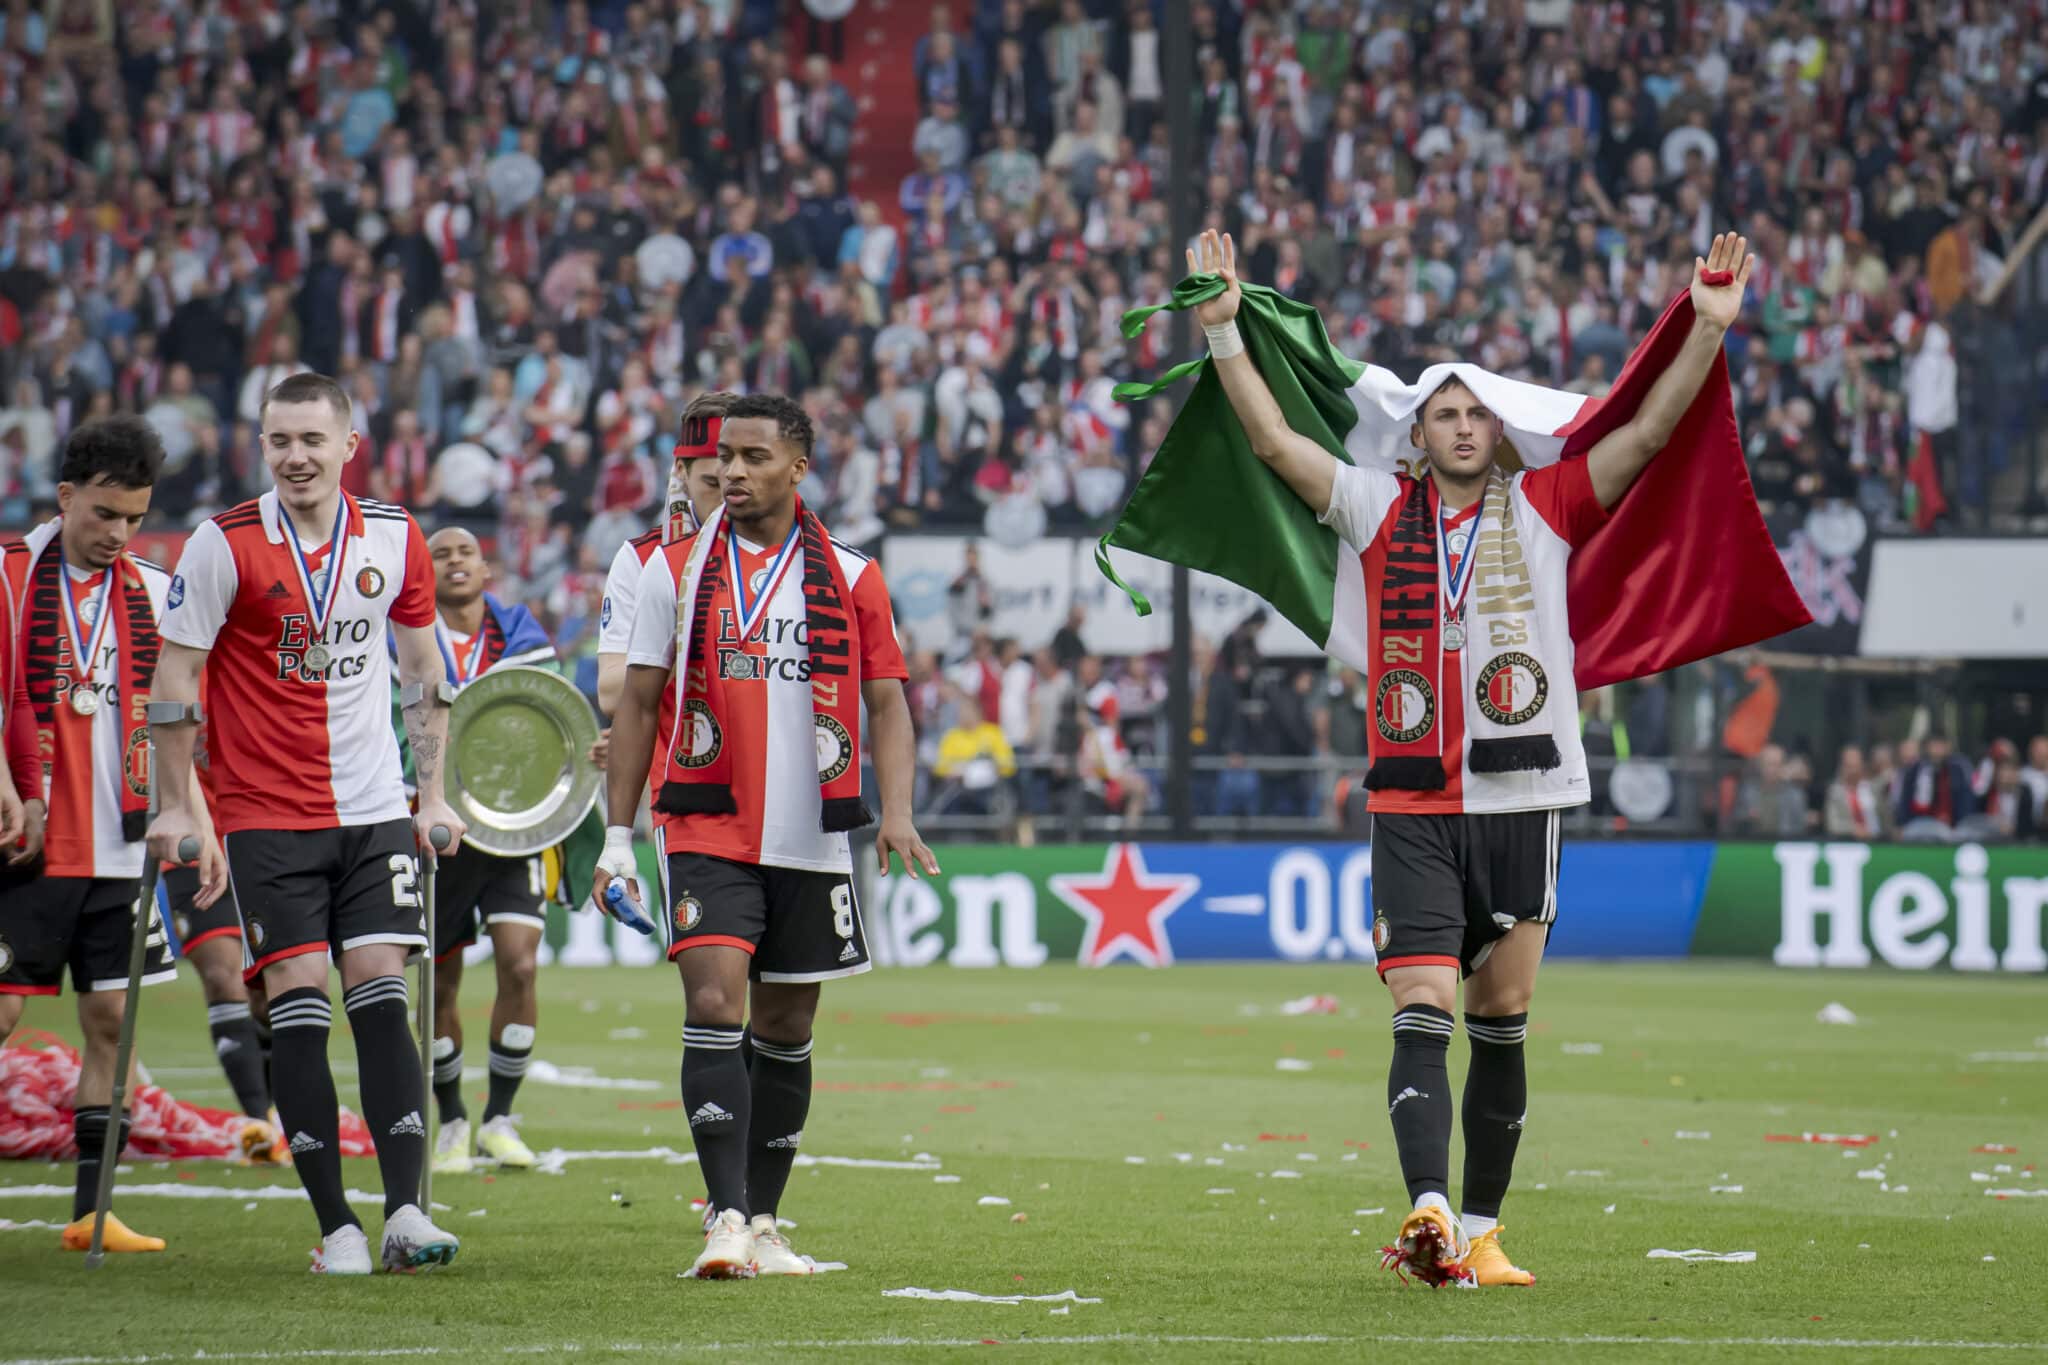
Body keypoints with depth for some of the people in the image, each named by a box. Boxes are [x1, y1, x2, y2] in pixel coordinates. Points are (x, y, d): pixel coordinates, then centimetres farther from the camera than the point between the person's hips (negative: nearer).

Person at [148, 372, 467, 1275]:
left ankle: (404, 1210, -8)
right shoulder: (225, 545, -8)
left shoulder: (395, 539, 3)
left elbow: (423, 668, 14)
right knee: (298, 1003, -7)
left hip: (375, 810, 2)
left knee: (381, 996, -6)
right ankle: (335, 1226, -3)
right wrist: (178, 804, -5)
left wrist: (432, 792, 11)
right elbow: (175, 676, -3)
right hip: (267, 816, -2)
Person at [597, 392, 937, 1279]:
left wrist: (896, 811, -11)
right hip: (706, 831, -2)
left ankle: (762, 1223, 20)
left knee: (785, 1030, 9)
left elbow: (887, 704, 5)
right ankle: (727, 1221, -20)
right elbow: (638, 704, 7)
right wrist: (618, 832, 3)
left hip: (812, 839, 2)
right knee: (714, 1007, -17)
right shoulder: (677, 570, 4)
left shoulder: (851, 579, 5)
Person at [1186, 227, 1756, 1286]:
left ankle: (1479, 1232, 15)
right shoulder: (1380, 509, 8)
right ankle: (1429, 1212, -27)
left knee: (1501, 1024, 7)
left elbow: (1649, 433, 2)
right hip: (1412, 805, -1)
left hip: (1519, 798, 1)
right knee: (1423, 1014, -13)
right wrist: (1222, 329, 1)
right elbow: (1275, 440, 7)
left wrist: (1708, 329, -8)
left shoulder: (1544, 509, 8)